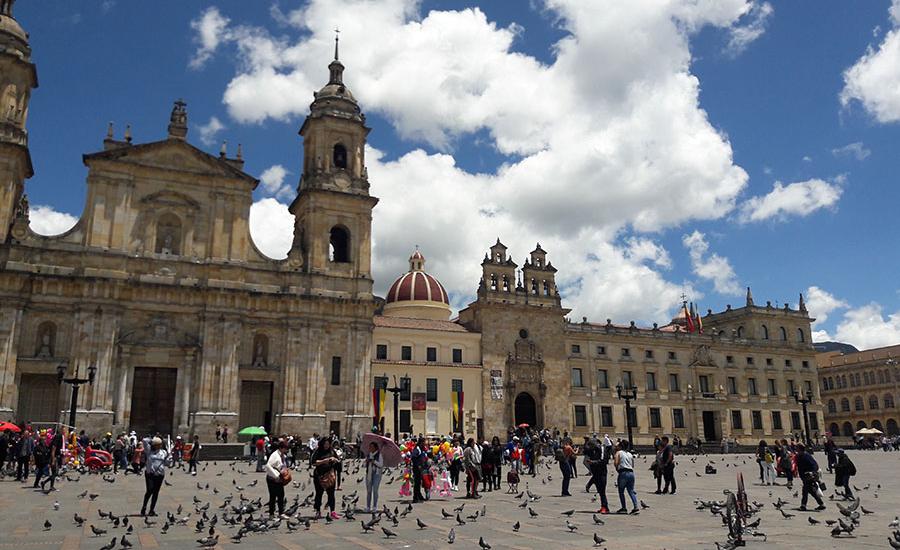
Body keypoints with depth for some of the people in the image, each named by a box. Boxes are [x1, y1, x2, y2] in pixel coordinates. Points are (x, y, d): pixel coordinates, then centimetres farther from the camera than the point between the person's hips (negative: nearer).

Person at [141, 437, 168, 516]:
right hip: (150, 474, -3)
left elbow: (167, 463, 15)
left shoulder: (163, 452, 12)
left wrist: (168, 457, -2)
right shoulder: (149, 451, 3)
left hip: (160, 475, 3)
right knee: (150, 490, -11)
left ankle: (152, 510, 14)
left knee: (156, 492, 6)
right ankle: (144, 507, 9)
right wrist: (153, 440, 5)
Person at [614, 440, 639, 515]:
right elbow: (633, 465, 15)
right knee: (631, 491, 5)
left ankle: (624, 508, 10)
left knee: (621, 491, 9)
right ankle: (636, 507, -10)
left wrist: (617, 468, 7)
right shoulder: (630, 454, 19)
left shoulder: (618, 452, 3)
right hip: (631, 473, 5)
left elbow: (616, 463, -10)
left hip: (623, 473, -5)